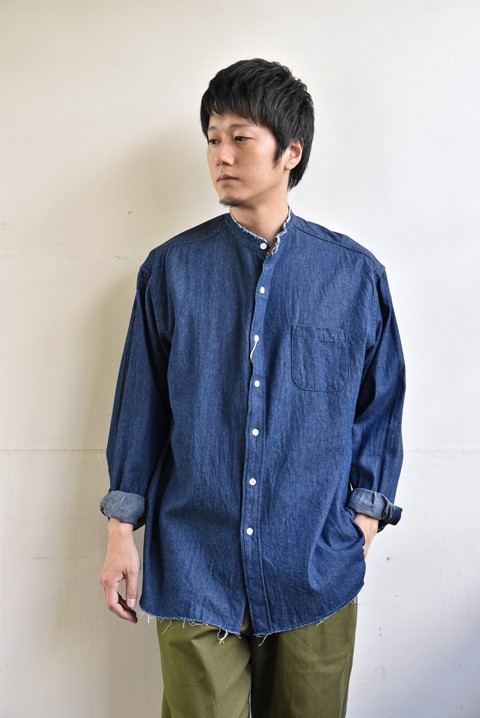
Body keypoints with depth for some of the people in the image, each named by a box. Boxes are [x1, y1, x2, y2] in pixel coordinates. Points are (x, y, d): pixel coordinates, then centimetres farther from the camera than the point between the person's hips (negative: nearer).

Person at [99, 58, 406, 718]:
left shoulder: (355, 275, -1)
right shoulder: (172, 269, 0)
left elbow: (380, 406, 6)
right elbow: (140, 404, 4)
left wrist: (364, 517, 3)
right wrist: (122, 529, 4)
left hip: (317, 570, 1)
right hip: (193, 565, 0)